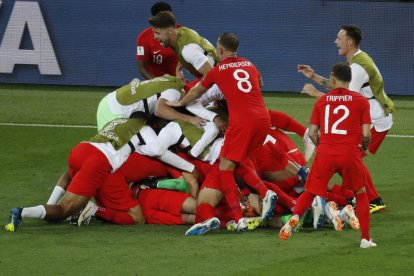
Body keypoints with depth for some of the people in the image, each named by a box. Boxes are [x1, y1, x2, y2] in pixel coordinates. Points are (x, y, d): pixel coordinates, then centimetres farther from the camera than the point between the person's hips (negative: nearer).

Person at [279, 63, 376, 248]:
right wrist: (365, 148, 19)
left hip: (325, 153, 1)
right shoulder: (361, 101, 4)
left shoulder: (322, 101, 9)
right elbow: (366, 133, -1)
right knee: (360, 193, 19)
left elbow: (312, 133, 7)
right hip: (350, 153, -1)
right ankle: (365, 238, 14)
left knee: (310, 192, 14)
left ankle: (295, 216, -16)